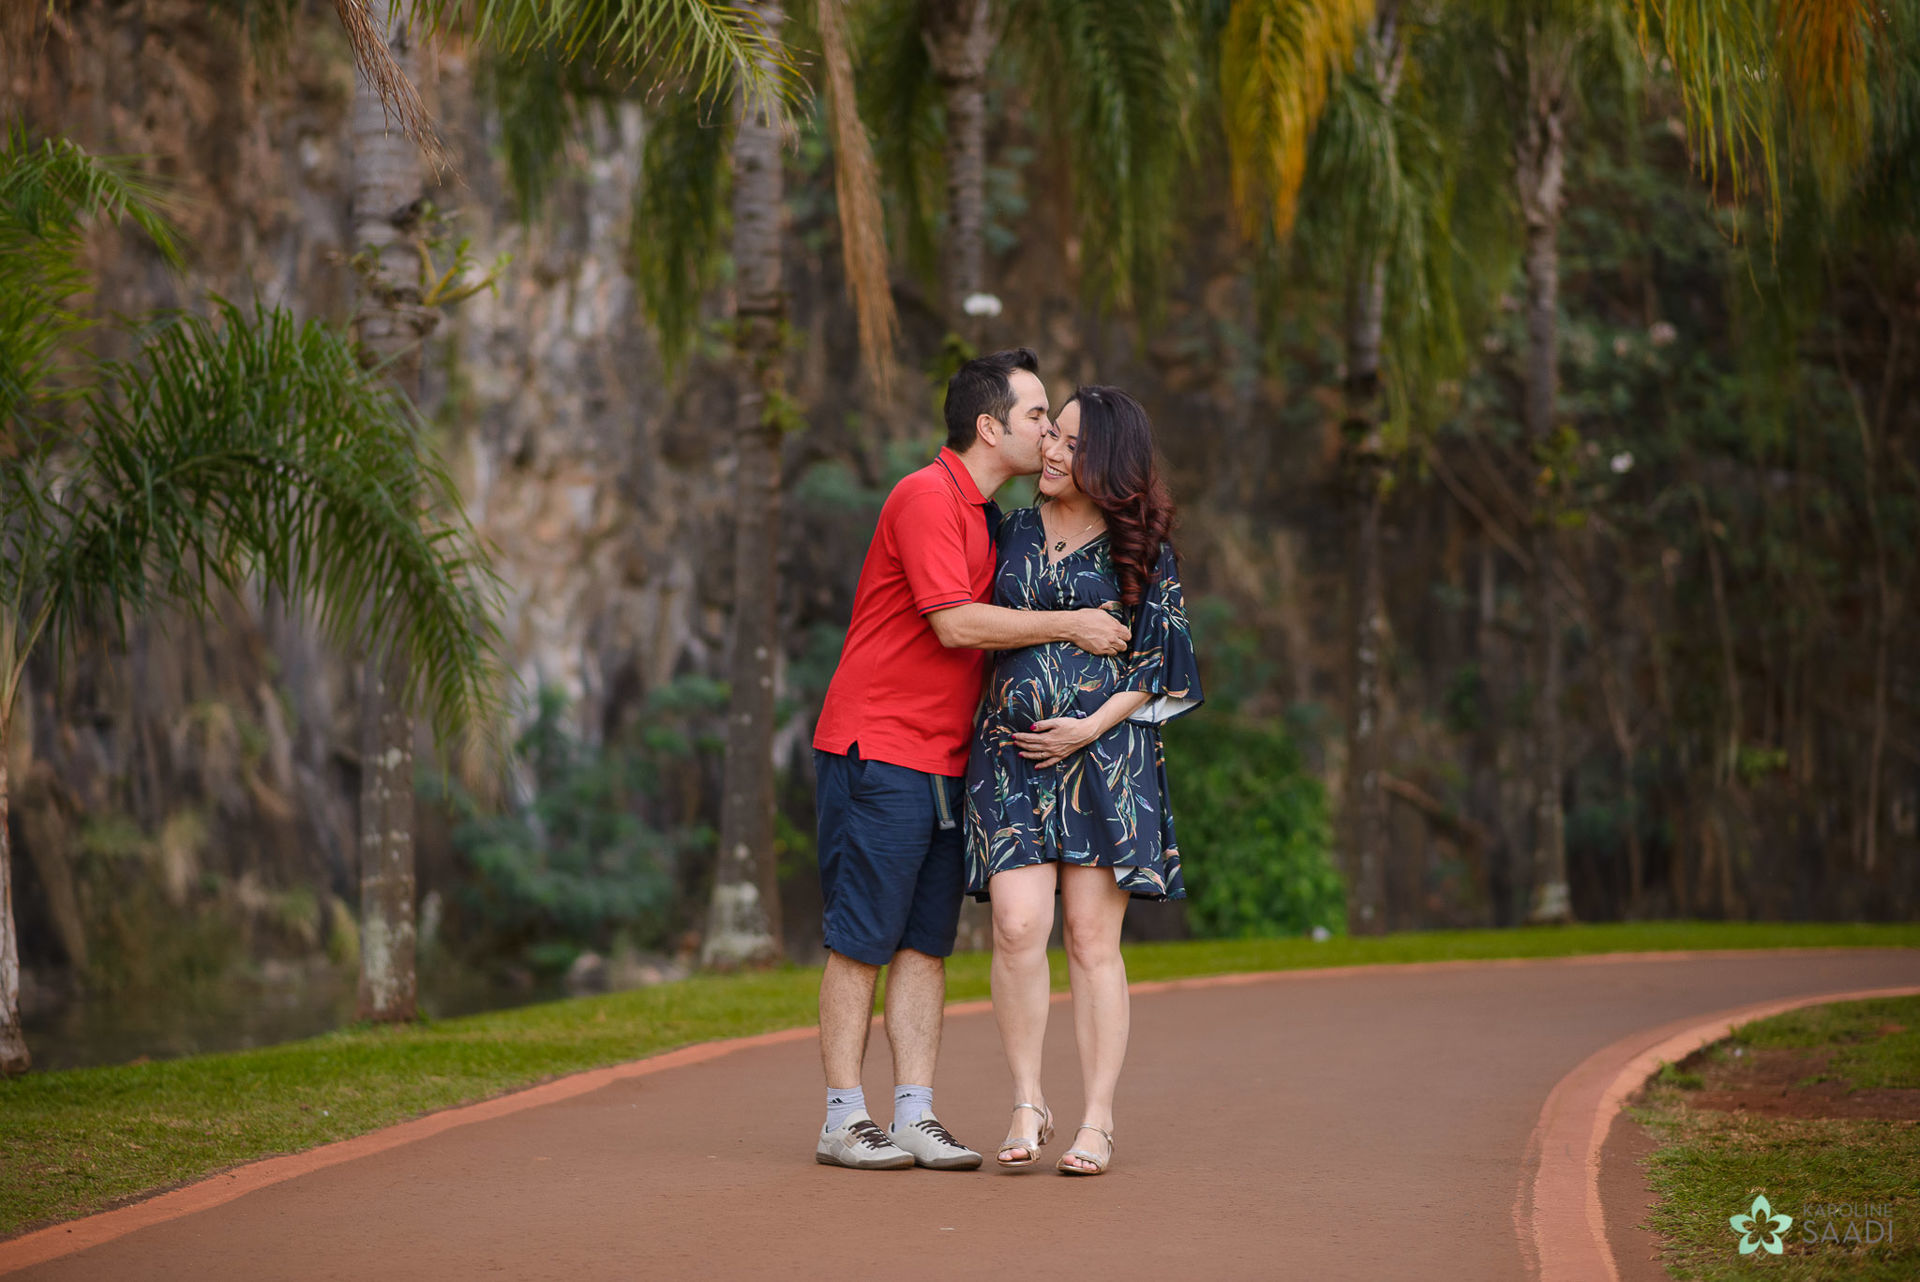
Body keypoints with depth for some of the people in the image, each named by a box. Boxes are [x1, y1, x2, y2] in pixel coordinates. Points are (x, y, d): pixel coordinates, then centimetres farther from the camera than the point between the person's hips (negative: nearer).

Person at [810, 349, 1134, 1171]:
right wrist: (1069, 626, -13)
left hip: (944, 759, 9)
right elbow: (954, 623, -19)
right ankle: (844, 1121, 0)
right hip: (876, 749, -9)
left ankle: (916, 1119, 6)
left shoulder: (984, 516, 18)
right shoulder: (926, 497, -12)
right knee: (862, 940, -4)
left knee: (928, 944, 5)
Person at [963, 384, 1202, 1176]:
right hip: (1010, 753, 2)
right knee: (1018, 927, -12)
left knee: (1092, 939, -3)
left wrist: (1093, 726, -9)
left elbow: (1160, 662, 2)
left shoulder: (1140, 550, 4)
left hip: (1105, 754, -2)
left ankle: (1097, 1122, 2)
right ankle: (1027, 1108, -1)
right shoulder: (1011, 532, 13)